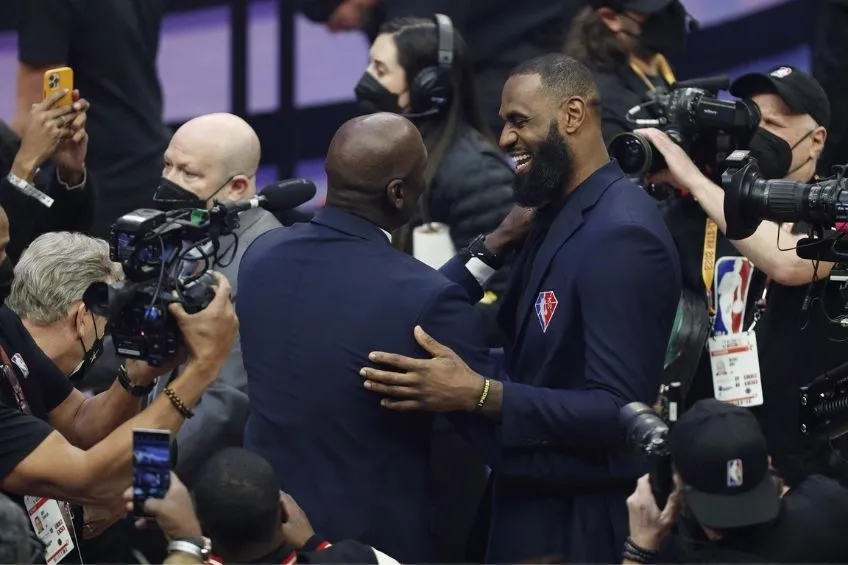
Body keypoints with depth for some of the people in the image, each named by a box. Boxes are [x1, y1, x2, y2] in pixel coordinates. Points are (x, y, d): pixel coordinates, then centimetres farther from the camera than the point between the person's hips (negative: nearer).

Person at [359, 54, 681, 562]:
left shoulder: (621, 235, -19)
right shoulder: (559, 215, 10)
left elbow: (619, 410, -25)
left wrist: (480, 396, -31)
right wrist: (498, 243, -2)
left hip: (579, 522, -9)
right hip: (532, 503, 9)